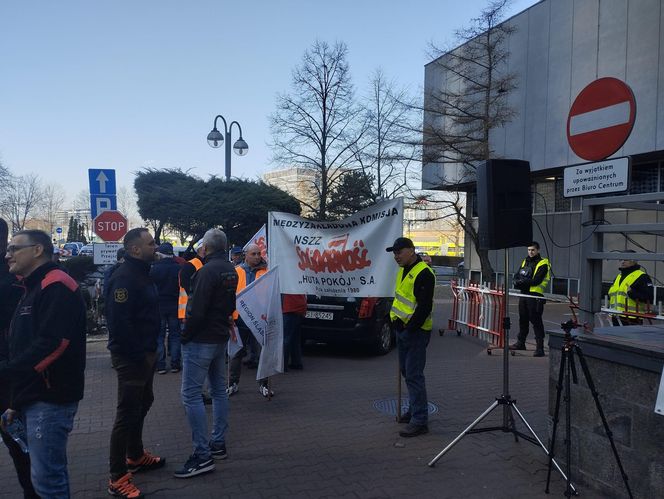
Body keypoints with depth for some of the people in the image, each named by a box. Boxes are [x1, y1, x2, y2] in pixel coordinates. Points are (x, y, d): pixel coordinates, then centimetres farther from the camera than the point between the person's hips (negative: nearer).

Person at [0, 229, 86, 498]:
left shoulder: (57, 287, -13)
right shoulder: (33, 290, 19)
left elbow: (52, 344, -24)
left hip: (50, 399, -10)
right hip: (34, 398, 10)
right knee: (51, 473, 17)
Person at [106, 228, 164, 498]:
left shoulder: (142, 273, 12)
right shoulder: (124, 277, -20)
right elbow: (119, 322, -27)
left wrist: (149, 351, 14)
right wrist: (139, 355, -20)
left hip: (144, 354, 10)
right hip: (131, 357, -10)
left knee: (142, 404, 22)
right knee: (127, 414, -3)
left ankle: (135, 456, 39)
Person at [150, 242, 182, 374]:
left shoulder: (154, 268, -12)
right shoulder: (179, 268, -6)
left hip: (158, 307, -2)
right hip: (175, 306, 2)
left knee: (159, 337, 7)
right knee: (175, 336, 10)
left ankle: (161, 365, 7)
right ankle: (175, 364, 11)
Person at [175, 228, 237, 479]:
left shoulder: (208, 271, -19)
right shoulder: (230, 270, 10)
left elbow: (197, 310, -22)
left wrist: (185, 336, -11)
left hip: (201, 340, -10)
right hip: (221, 337, 10)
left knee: (191, 394, -6)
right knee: (218, 389, 16)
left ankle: (203, 455, -5)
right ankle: (218, 443, 25)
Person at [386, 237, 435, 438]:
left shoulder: (423, 273, -18)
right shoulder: (403, 271, 13)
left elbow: (425, 307, -23)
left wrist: (410, 328, -21)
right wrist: (395, 319, 13)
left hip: (416, 331, -10)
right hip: (402, 329, 10)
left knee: (413, 375, -8)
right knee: (406, 371, 18)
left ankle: (420, 420, -1)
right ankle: (414, 409, 32)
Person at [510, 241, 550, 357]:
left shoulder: (542, 264, -6)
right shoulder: (525, 261, 16)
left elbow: (536, 281, -17)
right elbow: (516, 276, 13)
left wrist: (522, 282, -13)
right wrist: (517, 282, -9)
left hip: (535, 296, -7)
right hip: (523, 294, 7)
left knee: (536, 321, -7)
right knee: (523, 319, 15)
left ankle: (540, 347, -4)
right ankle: (520, 342, 27)